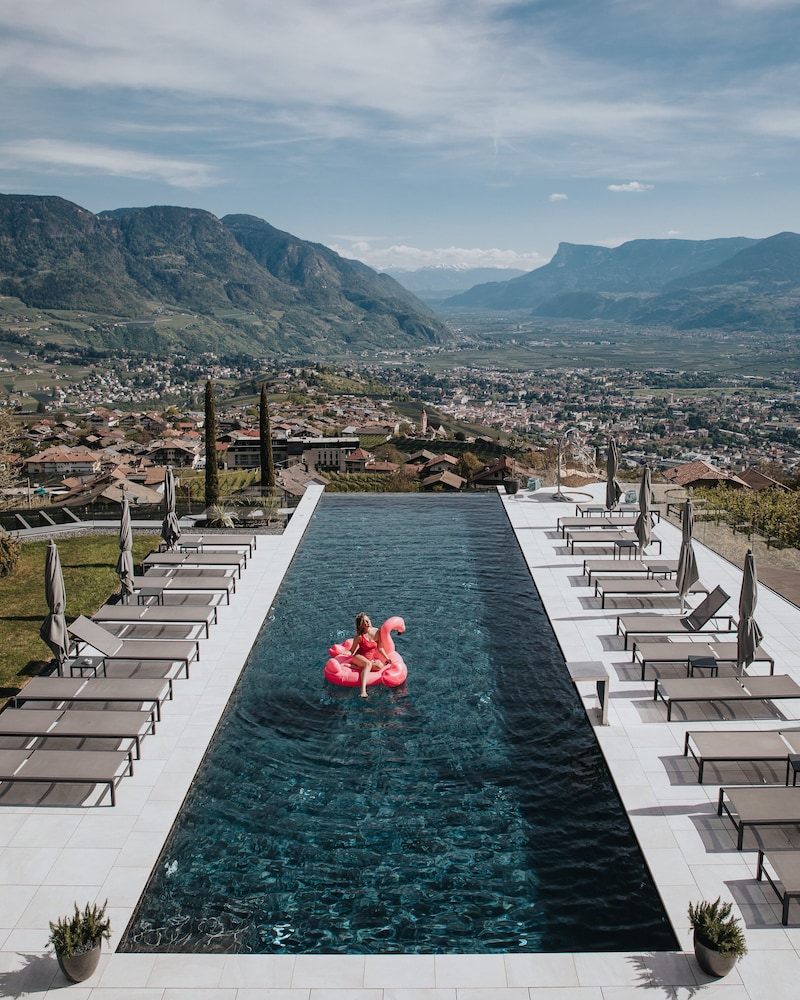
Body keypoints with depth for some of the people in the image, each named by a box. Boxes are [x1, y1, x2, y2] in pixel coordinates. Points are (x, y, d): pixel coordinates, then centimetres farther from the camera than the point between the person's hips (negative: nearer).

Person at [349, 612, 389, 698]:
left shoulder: (377, 632, -4)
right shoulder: (359, 636, -14)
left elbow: (380, 648, 7)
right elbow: (352, 651, -6)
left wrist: (387, 658, 3)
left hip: (372, 658, 4)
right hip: (359, 657, -4)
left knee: (380, 666, -28)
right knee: (368, 664, -37)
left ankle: (356, 667, -18)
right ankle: (363, 690, -51)